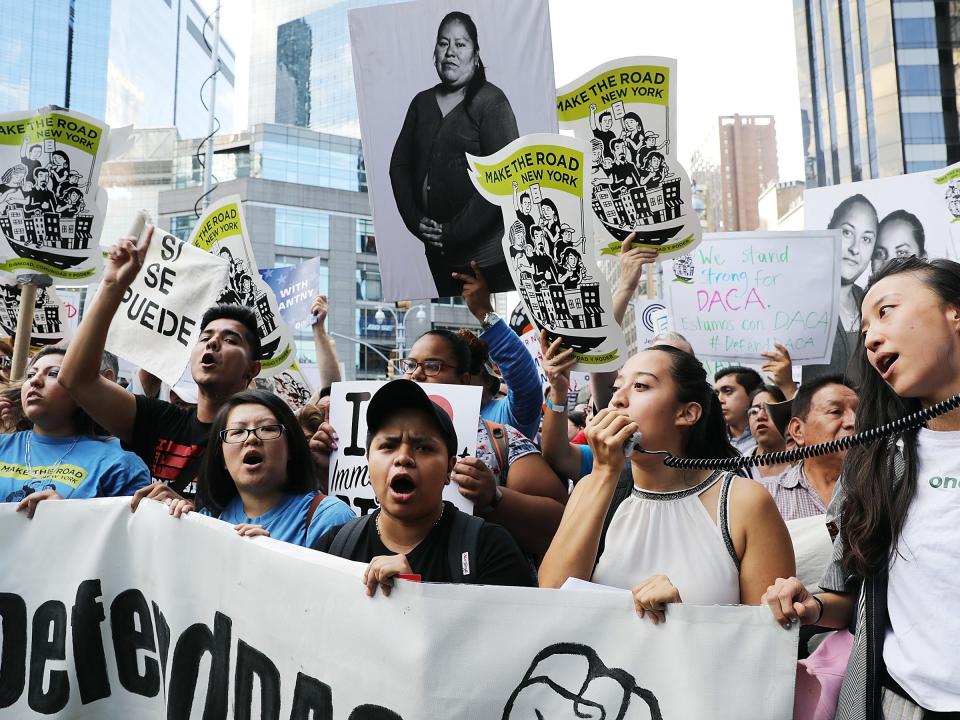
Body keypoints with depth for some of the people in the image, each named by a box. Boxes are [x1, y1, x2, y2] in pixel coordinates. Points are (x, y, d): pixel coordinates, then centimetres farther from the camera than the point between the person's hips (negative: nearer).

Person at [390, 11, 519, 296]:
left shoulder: (490, 101, -7)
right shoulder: (422, 102, 10)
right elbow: (399, 164, 12)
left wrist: (455, 232, -16)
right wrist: (415, 221, -2)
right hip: (437, 250, 6)